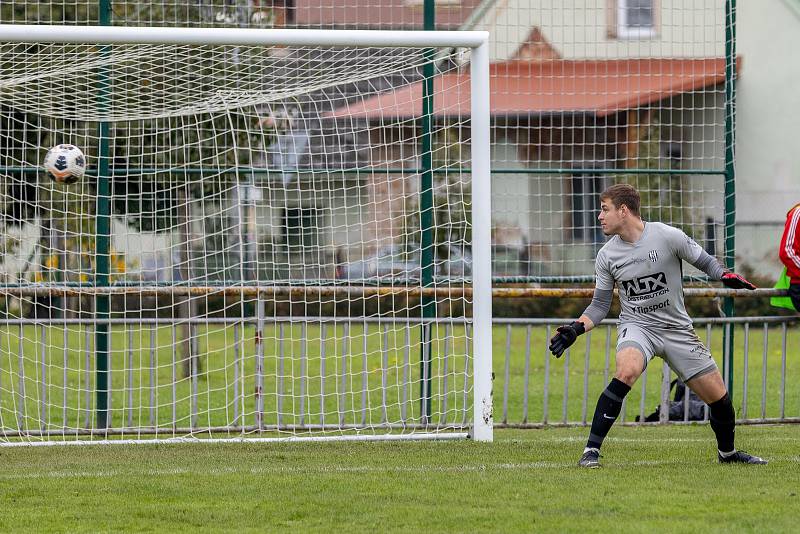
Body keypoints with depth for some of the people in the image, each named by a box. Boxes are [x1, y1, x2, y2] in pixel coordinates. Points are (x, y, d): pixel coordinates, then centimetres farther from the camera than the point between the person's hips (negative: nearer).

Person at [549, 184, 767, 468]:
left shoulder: (668, 236, -11)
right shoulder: (606, 255, -2)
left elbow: (705, 262, 0)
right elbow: (600, 305, 6)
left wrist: (726, 276, -21)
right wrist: (576, 328, -11)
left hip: (677, 328, 0)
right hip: (636, 325, 0)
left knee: (718, 396, 2)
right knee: (626, 371, -34)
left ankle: (727, 452, 32)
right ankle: (592, 450, -31)